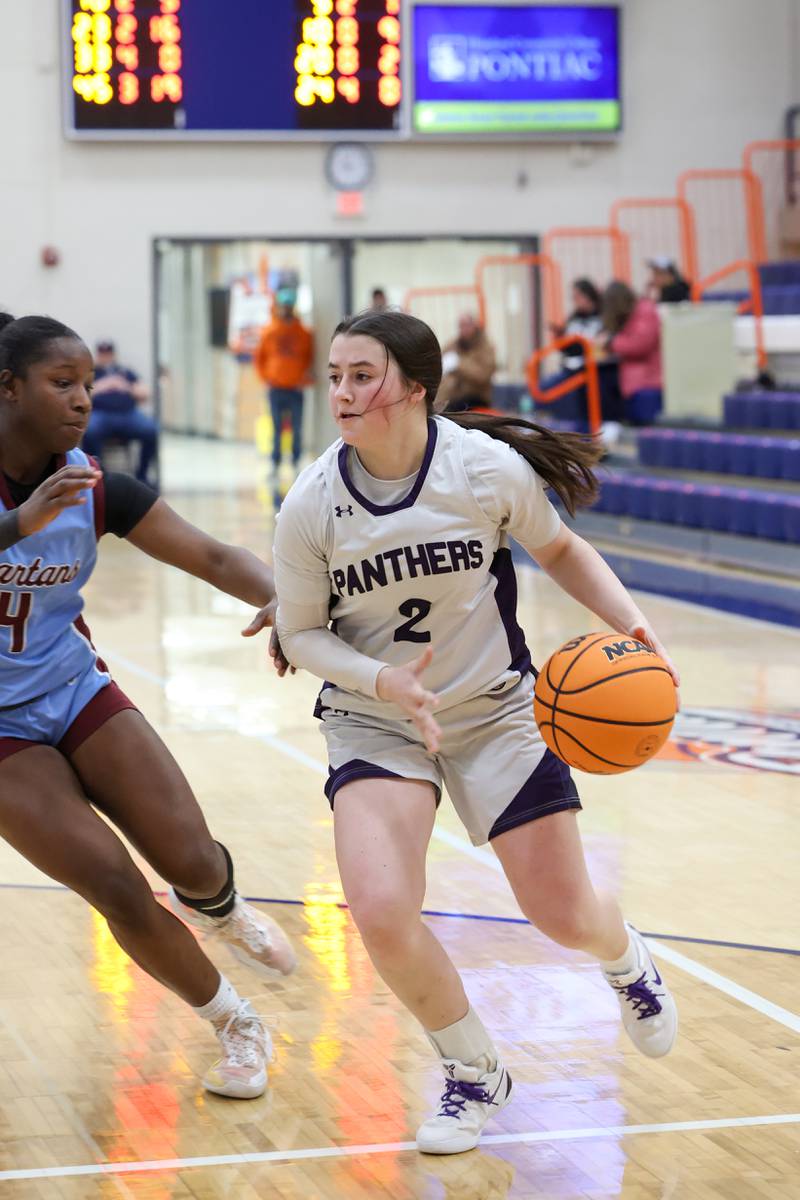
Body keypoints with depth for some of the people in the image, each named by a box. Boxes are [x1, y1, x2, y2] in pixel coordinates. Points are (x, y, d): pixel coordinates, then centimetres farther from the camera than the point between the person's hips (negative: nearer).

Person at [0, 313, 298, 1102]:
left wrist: (282, 598, -29)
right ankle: (235, 1028, 10)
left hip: (75, 695, 3)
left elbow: (211, 556, -10)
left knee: (191, 863, -9)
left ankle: (215, 905, 32)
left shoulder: (94, 490, -7)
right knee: (117, 888, -13)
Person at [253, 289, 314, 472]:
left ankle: (296, 463, 11)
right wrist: (266, 378, -1)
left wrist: (305, 377, -6)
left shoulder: (303, 333, 2)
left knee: (297, 429, 2)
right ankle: (275, 463, 5)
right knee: (276, 428, 1)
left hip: (296, 389, 0)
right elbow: (259, 358, 9)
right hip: (275, 388, 0)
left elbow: (311, 357, 7)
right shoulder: (269, 332, 3)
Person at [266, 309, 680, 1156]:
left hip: (496, 709, 0)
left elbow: (558, 551, 2)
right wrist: (383, 681, -24)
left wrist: (629, 621, -13)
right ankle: (474, 1074, 8)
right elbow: (300, 633, -6)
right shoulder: (311, 507, -17)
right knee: (380, 911, -21)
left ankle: (627, 962, 45)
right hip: (374, 723, 0)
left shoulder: (491, 470, -17)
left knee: (565, 916, 3)